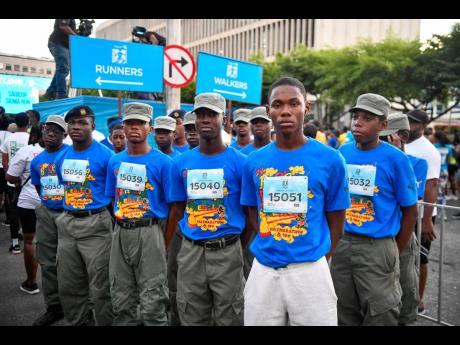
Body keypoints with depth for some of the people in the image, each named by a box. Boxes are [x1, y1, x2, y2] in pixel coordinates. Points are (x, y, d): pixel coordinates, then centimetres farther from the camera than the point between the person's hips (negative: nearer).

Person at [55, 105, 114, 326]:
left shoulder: (106, 155, -10)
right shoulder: (62, 158, 8)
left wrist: (112, 224, -7)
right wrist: (67, 215, 15)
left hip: (95, 224, -6)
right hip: (67, 223, 7)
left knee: (100, 286, 1)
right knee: (69, 285, 16)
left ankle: (105, 323, 18)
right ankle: (77, 322, 34)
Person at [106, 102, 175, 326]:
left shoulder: (162, 162, -7)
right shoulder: (115, 161, 9)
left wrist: (165, 240, -8)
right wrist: (122, 225, 9)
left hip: (149, 233, -5)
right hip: (120, 232, 5)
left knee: (152, 300, 0)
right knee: (121, 297, 16)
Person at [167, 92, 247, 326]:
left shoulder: (240, 162, -6)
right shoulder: (181, 163, 4)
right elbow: (178, 209, 10)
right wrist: (164, 248, 6)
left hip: (226, 251, -3)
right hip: (190, 251, 3)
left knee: (228, 317, 11)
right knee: (192, 318, 16)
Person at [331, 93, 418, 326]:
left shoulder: (395, 159, -10)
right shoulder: (342, 152, 2)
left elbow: (410, 211, -3)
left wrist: (395, 252, 1)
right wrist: (336, 240, 10)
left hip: (378, 247, -4)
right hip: (342, 244, 4)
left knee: (379, 316, 10)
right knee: (344, 314, 18)